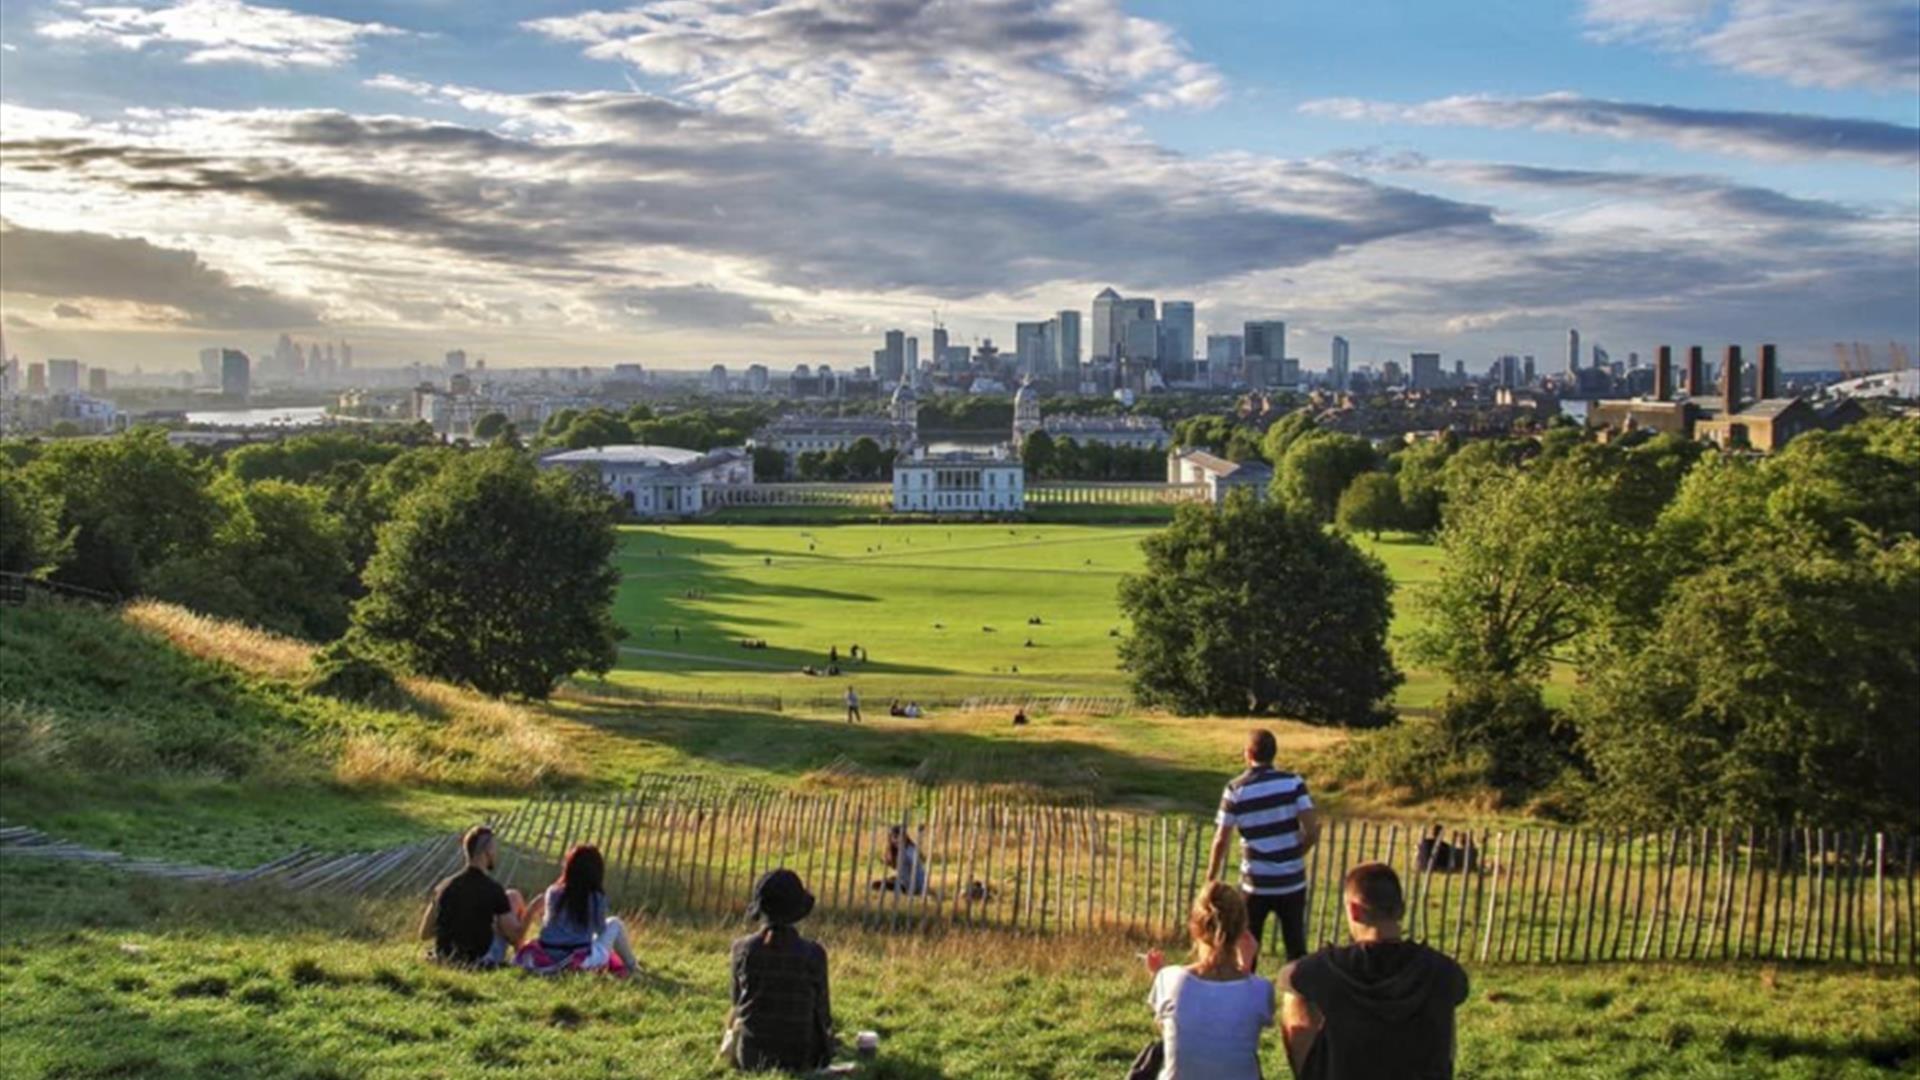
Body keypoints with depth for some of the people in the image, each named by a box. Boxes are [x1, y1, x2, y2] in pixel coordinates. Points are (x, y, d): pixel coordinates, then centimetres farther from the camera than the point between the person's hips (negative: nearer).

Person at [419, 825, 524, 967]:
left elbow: (424, 933, 4)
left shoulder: (444, 886, -4)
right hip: (481, 960, -5)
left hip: (444, 958, 5)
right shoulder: (492, 889, -17)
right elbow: (514, 935, -11)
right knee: (513, 897, 11)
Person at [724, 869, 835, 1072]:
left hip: (749, 1057, 1)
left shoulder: (742, 949, -14)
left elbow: (738, 1000, 3)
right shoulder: (813, 954, -18)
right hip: (798, 1060, -1)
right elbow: (822, 1011, -5)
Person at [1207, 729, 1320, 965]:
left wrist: (1211, 879, 7)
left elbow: (1221, 841, -6)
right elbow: (1312, 831, -11)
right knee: (1296, 946, 12)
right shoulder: (1293, 783, -6)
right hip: (1292, 882, 1)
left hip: (1256, 884, -1)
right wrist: (1295, 854, 9)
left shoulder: (1235, 790, -7)